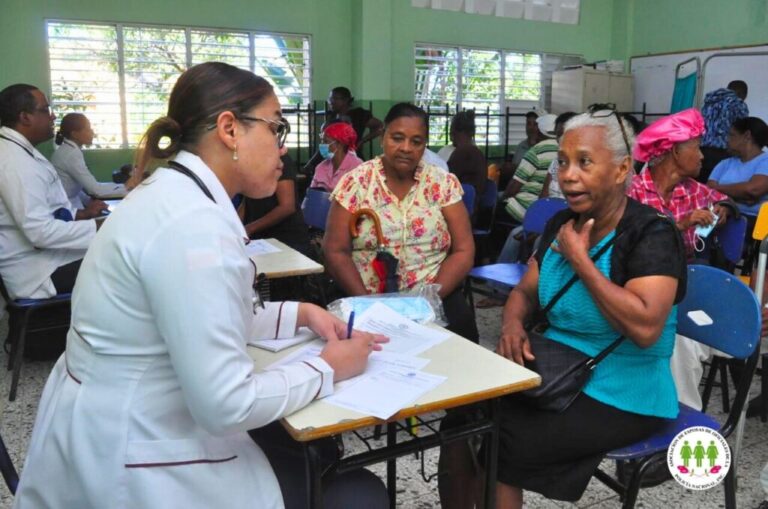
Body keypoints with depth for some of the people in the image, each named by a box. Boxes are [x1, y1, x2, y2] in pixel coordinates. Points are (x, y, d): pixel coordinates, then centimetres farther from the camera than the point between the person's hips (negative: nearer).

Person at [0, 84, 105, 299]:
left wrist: (79, 214, 5)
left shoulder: (18, 152, 11)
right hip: (40, 273, -10)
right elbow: (40, 231, -27)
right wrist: (98, 228, -22)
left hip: (42, 256, 10)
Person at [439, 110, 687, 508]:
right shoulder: (562, 224, 4)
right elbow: (525, 291, 13)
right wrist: (512, 323, -10)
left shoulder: (651, 234, -16)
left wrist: (579, 258, -22)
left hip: (622, 399, -6)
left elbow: (645, 328, -29)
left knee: (503, 447, -21)